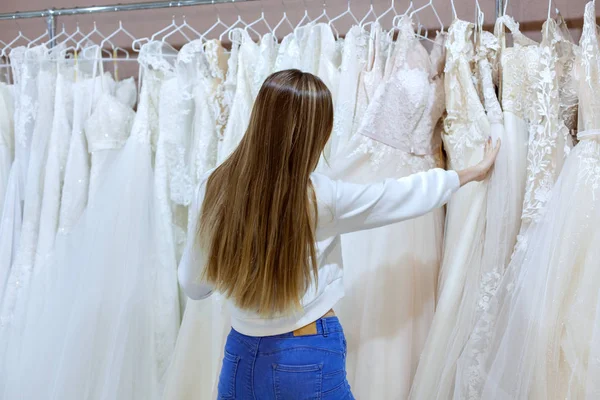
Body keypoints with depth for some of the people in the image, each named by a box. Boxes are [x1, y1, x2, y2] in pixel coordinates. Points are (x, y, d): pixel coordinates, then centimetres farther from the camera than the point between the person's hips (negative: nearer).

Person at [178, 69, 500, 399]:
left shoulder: (213, 189, -10)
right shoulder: (321, 197, -18)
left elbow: (193, 285, 0)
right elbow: (405, 195, -3)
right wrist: (474, 172, 14)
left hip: (241, 357, 3)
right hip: (309, 360, -3)